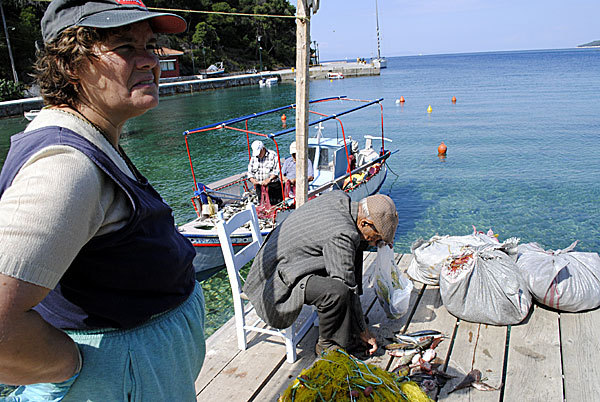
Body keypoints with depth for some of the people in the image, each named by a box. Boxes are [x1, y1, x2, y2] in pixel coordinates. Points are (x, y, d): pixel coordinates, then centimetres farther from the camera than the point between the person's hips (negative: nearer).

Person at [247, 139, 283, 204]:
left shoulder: (272, 155, -1)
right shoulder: (253, 158, 13)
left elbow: (276, 170, -9)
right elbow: (250, 172, 12)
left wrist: (268, 180, -20)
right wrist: (252, 180, -10)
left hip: (273, 185, -3)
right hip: (259, 186, 3)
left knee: (276, 203, -6)